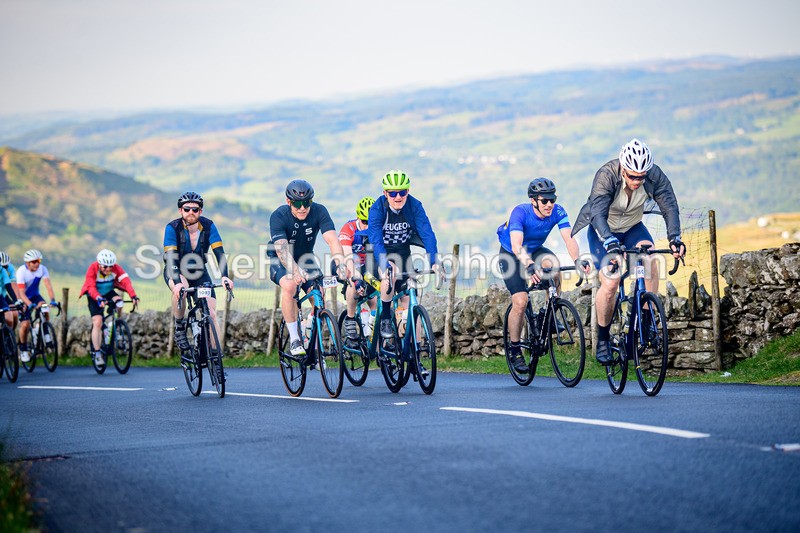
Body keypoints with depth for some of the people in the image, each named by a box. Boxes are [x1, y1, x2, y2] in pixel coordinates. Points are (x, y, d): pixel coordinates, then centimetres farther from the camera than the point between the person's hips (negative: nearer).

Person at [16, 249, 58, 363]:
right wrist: (30, 305, -47)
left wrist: (52, 300, -41)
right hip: (24, 299, -3)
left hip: (35, 296, 3)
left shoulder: (42, 269, -17)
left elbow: (48, 286, -24)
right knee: (25, 324, -14)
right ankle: (23, 350, 7)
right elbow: (21, 293, -31)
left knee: (45, 312, -25)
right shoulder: (21, 271, -26)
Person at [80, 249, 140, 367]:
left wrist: (134, 296, -49)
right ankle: (97, 353, -9)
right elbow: (91, 287, -36)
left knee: (119, 303, -31)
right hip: (95, 297, -2)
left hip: (109, 293, 2)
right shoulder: (93, 269, -26)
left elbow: (126, 281, -33)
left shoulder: (116, 268, -21)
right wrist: (99, 299, -55)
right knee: (97, 322, -16)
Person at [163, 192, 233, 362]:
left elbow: (219, 253, -23)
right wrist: (177, 282, -47)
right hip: (176, 272, -2)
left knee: (211, 314, -12)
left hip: (199, 273, 2)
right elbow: (171, 258, -31)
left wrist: (225, 277, -40)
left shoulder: (208, 226, -16)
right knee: (181, 288, -37)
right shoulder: (172, 228, -22)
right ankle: (179, 327, -14)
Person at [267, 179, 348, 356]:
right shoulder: (278, 216, -27)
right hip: (281, 262, -3)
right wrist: (295, 270, -59)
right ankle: (294, 340, -24)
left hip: (306, 259, 3)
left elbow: (332, 239, -31)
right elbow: (281, 249, -40)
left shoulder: (319, 211, -20)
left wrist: (340, 263, -50)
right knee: (289, 286, -34)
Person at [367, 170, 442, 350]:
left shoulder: (415, 206, -18)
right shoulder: (377, 208, -24)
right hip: (381, 253, -3)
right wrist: (384, 263, -51)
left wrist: (434, 262, -41)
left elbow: (427, 233, -26)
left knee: (406, 297, -3)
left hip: (402, 251, 3)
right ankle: (385, 319, -17)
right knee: (389, 274, -34)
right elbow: (375, 239, -34)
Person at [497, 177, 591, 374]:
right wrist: (529, 265, -64)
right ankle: (515, 350, 1)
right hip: (511, 255, -3)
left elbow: (569, 238, -33)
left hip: (536, 250, 3)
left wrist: (577, 260, -53)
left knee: (553, 264, -31)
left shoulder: (557, 212, -22)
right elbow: (517, 245, -46)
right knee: (520, 302, -17)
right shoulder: (520, 212, -33)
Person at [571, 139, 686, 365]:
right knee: (610, 283, -19)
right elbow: (598, 214, -39)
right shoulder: (606, 176, -32)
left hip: (632, 228, 3)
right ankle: (602, 340, 0)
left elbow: (669, 206, -24)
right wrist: (611, 244, -55)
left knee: (649, 258, -28)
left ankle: (646, 320, -17)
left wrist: (674, 238, -41)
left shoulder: (655, 176, -22)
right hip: (603, 230, -3)